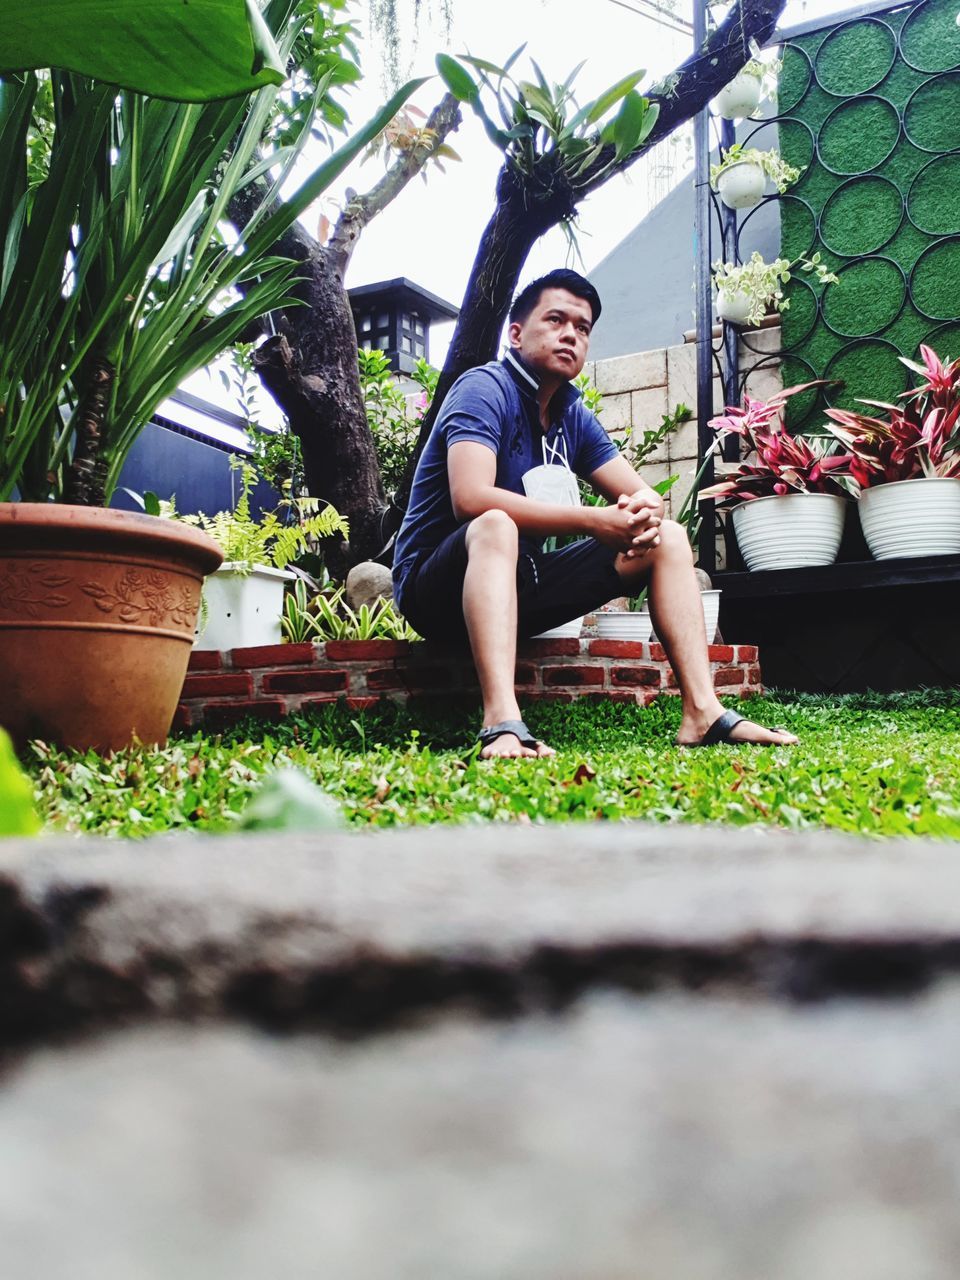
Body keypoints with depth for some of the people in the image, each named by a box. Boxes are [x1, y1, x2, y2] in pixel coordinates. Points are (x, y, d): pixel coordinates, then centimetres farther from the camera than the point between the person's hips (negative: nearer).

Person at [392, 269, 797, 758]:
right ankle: (503, 726, -54)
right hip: (437, 585, -7)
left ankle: (702, 712, -10)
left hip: (521, 581, 8)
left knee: (667, 538, 1)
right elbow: (470, 498, -31)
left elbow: (642, 494, 8)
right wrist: (592, 521, -31)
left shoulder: (574, 415, 10)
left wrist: (646, 512, -19)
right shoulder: (484, 389, -14)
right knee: (496, 527, -40)